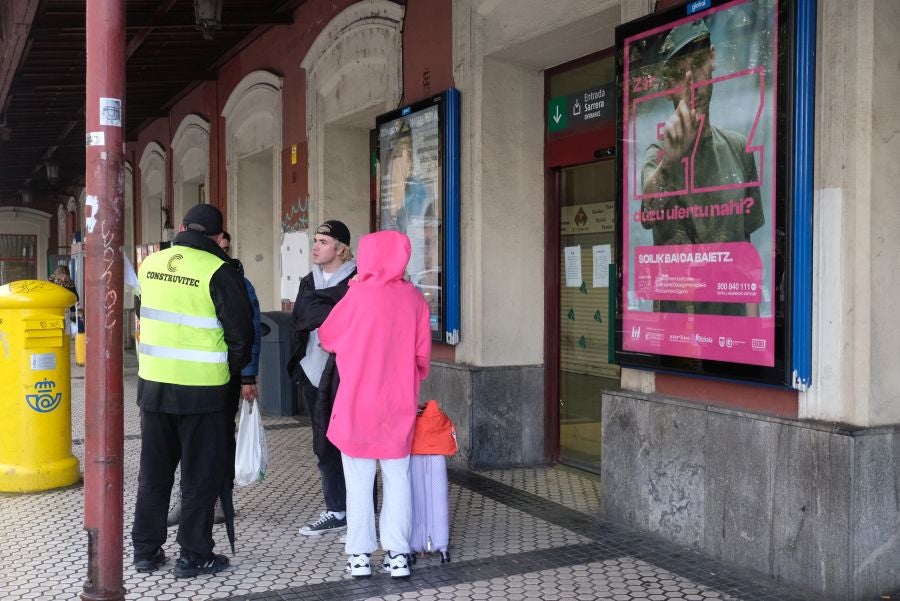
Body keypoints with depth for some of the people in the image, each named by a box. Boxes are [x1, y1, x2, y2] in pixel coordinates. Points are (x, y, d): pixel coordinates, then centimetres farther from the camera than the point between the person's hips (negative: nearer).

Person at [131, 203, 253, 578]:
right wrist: (233, 372, 8)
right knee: (200, 475, 7)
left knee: (153, 472, 16)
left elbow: (144, 318, 14)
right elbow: (241, 333, -9)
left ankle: (145, 550, 24)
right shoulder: (219, 272, -13)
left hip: (153, 383, 5)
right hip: (202, 390, -5)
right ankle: (193, 555, 12)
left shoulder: (150, 264, 3)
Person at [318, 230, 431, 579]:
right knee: (397, 480, 9)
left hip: (358, 403, -3)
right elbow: (422, 356, 5)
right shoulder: (414, 298, -1)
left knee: (359, 483, 6)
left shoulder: (360, 294, -10)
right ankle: (397, 554, 10)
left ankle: (360, 554, 10)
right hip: (399, 405, 3)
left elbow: (327, 338, 3)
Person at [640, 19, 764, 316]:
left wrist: (752, 320, 5)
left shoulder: (739, 149, 8)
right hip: (675, 318, -3)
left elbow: (746, 244, 13)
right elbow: (650, 206, -26)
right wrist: (669, 162, -45)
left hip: (733, 314, 3)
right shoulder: (658, 153, -4)